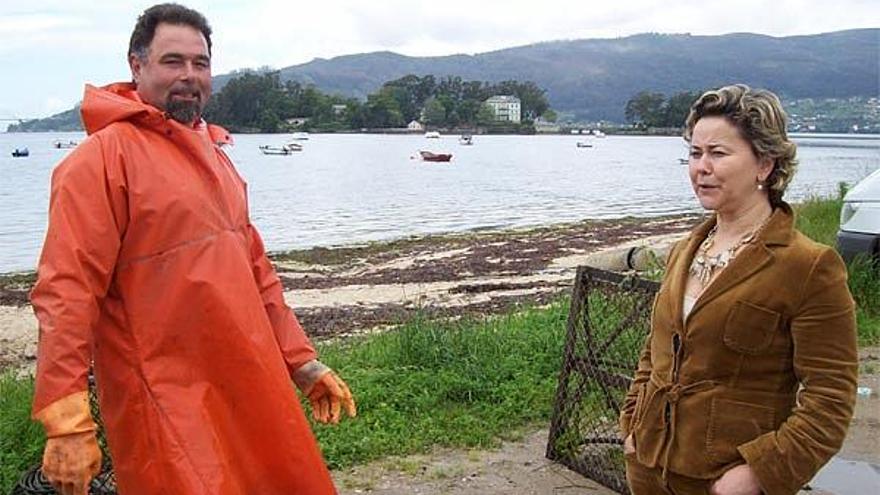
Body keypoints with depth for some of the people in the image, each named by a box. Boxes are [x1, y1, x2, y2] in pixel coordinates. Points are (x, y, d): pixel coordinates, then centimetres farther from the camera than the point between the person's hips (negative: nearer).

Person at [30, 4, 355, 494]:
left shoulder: (213, 154, 14)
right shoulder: (104, 155, -10)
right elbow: (67, 291, -17)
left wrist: (302, 361, 16)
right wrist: (68, 421, -22)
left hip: (248, 389, 8)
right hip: (169, 409, -7)